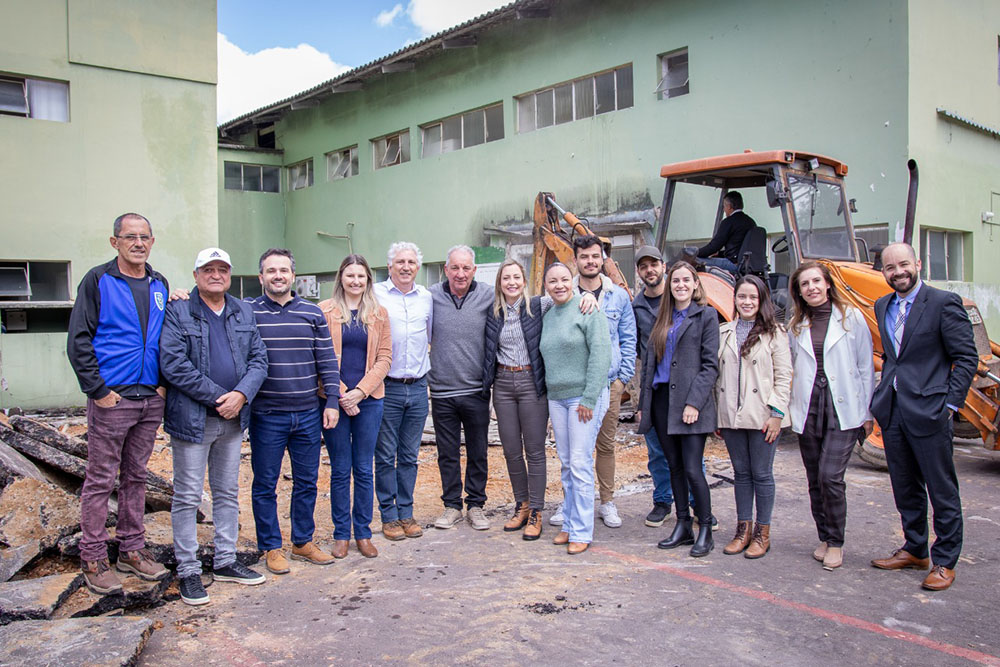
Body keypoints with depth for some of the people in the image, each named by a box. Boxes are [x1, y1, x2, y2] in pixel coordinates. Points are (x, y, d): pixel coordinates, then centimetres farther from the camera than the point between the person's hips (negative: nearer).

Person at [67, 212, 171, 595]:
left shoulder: (159, 285, 11)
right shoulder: (98, 281, -4)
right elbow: (79, 341, -7)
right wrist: (98, 390, -12)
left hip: (151, 401, 5)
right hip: (111, 399, -5)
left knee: (136, 476, 13)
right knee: (101, 480, 2)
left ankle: (132, 550, 23)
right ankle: (93, 560, 12)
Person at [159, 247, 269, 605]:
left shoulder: (244, 312, 10)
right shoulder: (177, 312, -7)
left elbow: (258, 358, 5)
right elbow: (173, 363, -16)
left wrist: (241, 394, -13)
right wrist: (218, 398, -16)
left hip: (233, 418, 6)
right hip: (192, 418, -5)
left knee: (228, 493, 15)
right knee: (187, 497, 3)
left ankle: (225, 561, 27)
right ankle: (188, 571, 14)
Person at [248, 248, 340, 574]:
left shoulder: (312, 312, 6)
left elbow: (327, 360, 7)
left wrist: (332, 401, 2)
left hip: (309, 413, 3)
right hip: (266, 416, -2)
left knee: (307, 482, 12)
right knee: (265, 484, 8)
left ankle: (303, 542, 28)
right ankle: (271, 547, 23)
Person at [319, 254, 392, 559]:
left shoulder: (379, 313, 7)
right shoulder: (325, 311, 1)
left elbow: (384, 358, 3)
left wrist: (360, 391, -9)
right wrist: (341, 395, -10)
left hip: (369, 399, 2)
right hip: (334, 399, -1)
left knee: (364, 469, 7)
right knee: (340, 470, 5)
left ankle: (363, 533, 18)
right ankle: (341, 534, 17)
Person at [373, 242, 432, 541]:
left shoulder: (426, 297, 9)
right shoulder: (376, 294, -3)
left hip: (417, 387, 4)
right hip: (386, 387, -3)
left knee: (409, 455, 11)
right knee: (386, 456, 3)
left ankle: (406, 513, 21)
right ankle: (389, 516, 14)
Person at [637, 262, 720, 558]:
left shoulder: (706, 315, -1)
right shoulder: (662, 318, 15)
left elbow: (710, 364, -7)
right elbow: (649, 361, 16)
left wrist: (694, 402, -15)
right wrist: (644, 402, 10)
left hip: (689, 402, -5)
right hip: (661, 399, 6)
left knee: (692, 469, -6)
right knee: (675, 467, 11)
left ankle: (705, 530, 8)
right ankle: (683, 526, 21)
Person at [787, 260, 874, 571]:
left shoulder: (852, 318, 1)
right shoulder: (796, 326, 11)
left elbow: (865, 367, 2)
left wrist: (867, 412, 0)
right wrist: (791, 409, 7)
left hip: (843, 410, -4)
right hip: (807, 410, 4)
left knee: (830, 476, -12)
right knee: (815, 481, 8)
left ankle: (836, 542, 4)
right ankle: (824, 538, 23)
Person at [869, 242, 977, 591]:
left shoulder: (944, 303, -7)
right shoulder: (882, 306, 12)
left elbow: (966, 358, -7)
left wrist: (950, 403, -12)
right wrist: (882, 397, 12)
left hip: (929, 412, -6)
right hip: (892, 411, 6)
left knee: (942, 491, 4)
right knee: (905, 488, 16)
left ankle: (944, 562, 15)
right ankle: (914, 550, 30)